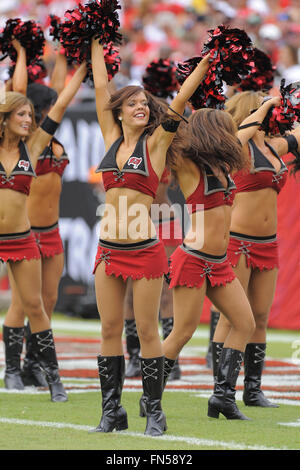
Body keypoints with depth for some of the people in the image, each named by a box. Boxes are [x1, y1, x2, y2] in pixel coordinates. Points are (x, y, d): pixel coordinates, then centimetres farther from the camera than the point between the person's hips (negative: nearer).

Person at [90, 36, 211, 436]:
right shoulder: (112, 139, 10)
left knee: (147, 329, -2)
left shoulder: (155, 142, 1)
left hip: (145, 249, -4)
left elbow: (179, 102, -5)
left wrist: (206, 63, -11)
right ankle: (111, 410, 12)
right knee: (110, 329, 5)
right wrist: (96, 44, 19)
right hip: (108, 249, 4)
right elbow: (101, 88, 15)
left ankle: (155, 411, 4)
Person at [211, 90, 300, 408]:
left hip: (267, 244, 7)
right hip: (237, 240, -7)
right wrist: (264, 107, -17)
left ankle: (253, 389, 14)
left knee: (260, 318, 8)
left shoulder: (274, 147, 13)